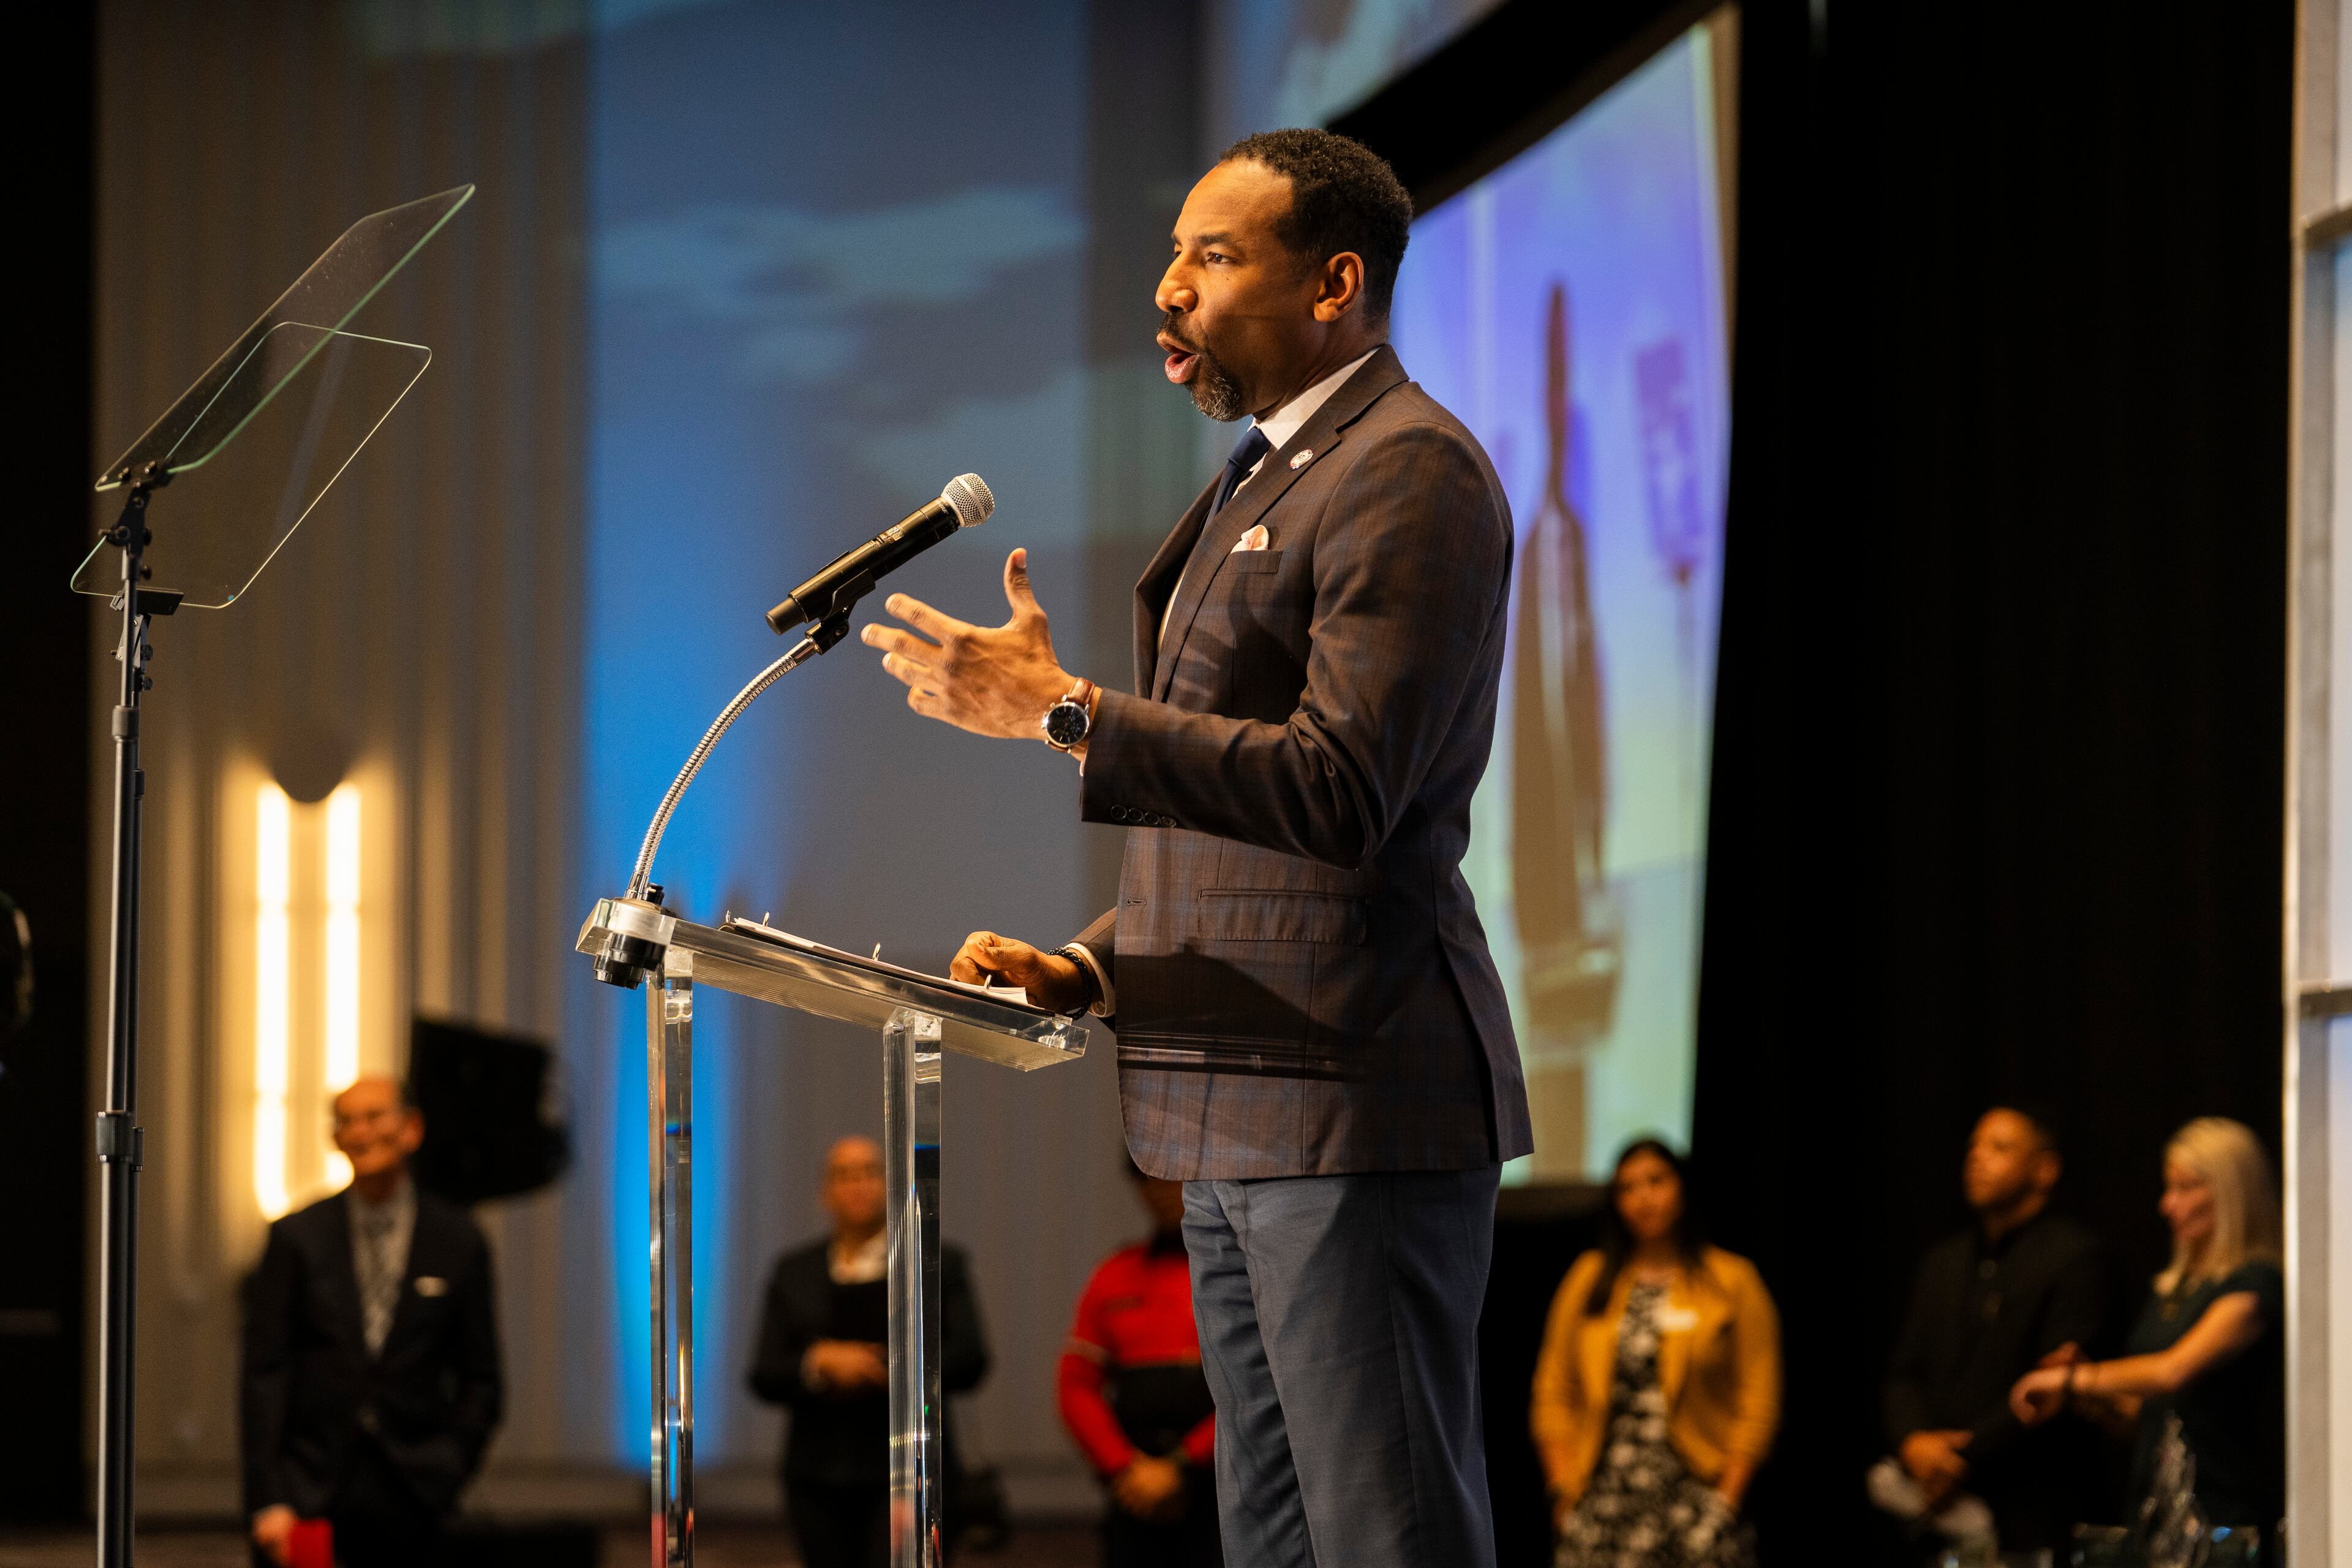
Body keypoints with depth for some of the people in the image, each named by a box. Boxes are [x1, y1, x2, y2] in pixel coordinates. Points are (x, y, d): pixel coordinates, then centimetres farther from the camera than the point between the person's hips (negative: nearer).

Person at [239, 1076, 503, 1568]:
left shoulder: (458, 1241, 7)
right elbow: (263, 1373, 2)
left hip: (408, 1493, 0)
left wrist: (446, 1476, 1)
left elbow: (480, 1381, 12)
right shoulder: (297, 1237, 5)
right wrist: (268, 1501, -6)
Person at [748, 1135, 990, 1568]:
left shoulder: (939, 1265, 6)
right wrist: (822, 1363, -16)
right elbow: (766, 1378, 4)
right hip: (822, 1481, 3)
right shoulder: (794, 1273, 11)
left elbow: (968, 1361, -5)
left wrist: (876, 1371, -14)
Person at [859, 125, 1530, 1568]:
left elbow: (1342, 789, -21)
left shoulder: (1411, 473, -10)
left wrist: (1063, 712, -20)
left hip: (1353, 1107, -10)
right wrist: (1093, 968, 11)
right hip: (1241, 1111, 10)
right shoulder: (1265, 481, 22)